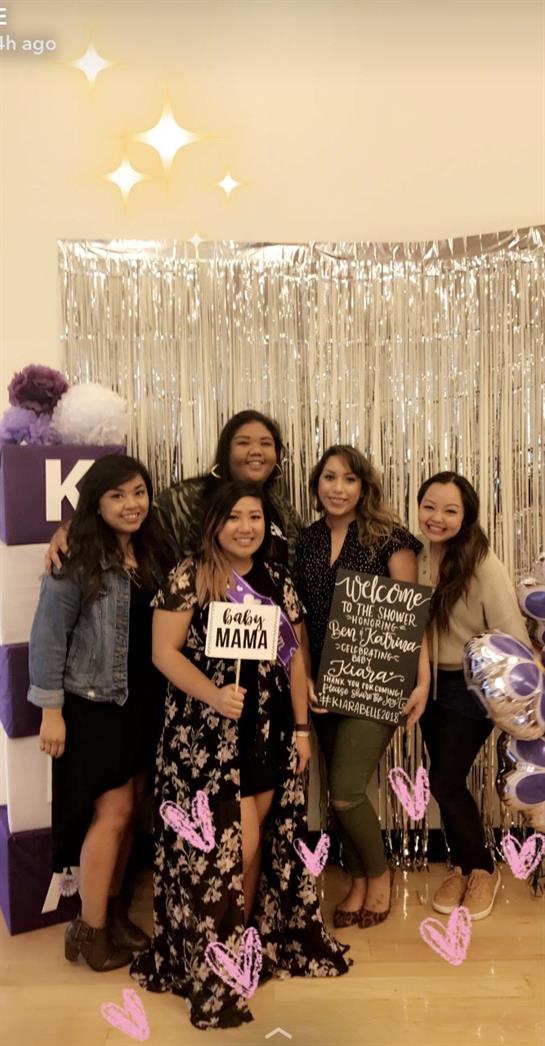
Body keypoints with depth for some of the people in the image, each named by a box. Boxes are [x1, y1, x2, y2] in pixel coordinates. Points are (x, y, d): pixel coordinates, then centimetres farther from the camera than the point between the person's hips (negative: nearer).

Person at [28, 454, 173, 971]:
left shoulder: (155, 554, 3)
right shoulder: (77, 563, -15)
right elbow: (48, 638, -13)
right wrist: (51, 709, -13)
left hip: (144, 704, 6)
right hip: (94, 705, -6)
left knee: (127, 812, 14)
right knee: (112, 813, 0)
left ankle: (113, 909, 32)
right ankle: (89, 931, 18)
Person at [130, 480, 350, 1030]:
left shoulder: (278, 580, 8)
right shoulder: (190, 576, -8)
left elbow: (294, 656, 11)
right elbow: (164, 652, -12)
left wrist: (301, 727, 9)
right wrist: (212, 695, -26)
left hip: (270, 732, 5)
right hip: (208, 736, -5)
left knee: (260, 845, 12)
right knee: (232, 844, -4)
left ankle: (245, 941, 33)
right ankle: (214, 970, 15)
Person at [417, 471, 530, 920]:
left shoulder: (483, 565, -21)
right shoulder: (417, 557, -4)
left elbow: (512, 636, -21)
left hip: (472, 687, -5)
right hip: (432, 683, 5)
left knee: (445, 781, -4)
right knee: (446, 781, 13)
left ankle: (483, 869, 22)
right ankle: (463, 866, 34)